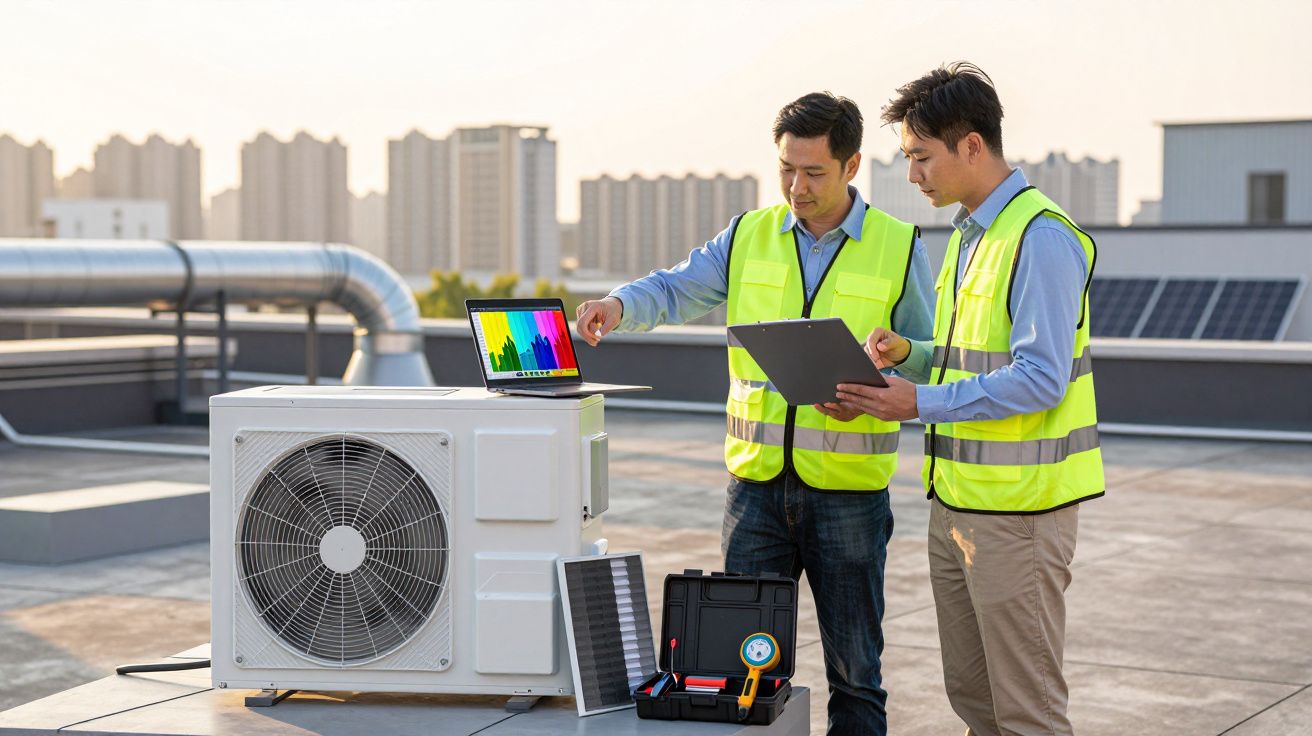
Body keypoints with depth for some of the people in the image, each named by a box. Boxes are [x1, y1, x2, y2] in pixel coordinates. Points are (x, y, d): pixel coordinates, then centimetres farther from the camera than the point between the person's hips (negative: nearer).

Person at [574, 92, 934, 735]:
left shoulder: (897, 249, 0)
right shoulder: (749, 237, 8)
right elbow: (676, 289, 5)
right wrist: (621, 304, -16)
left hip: (848, 491, -2)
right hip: (757, 482, 2)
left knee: (854, 669, 7)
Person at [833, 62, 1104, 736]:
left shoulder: (1042, 238, -16)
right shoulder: (967, 234, 15)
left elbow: (1039, 379, -22)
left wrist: (921, 403, -21)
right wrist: (906, 354, 4)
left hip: (1018, 509, -9)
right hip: (955, 501, 9)